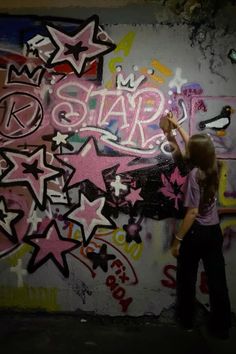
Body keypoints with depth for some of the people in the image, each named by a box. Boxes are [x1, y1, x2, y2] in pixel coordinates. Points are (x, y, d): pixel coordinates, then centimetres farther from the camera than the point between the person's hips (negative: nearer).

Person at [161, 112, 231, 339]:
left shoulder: (194, 174, -18)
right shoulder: (212, 169, 3)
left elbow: (192, 212, -21)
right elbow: (194, 145, 20)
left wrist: (177, 239, -16)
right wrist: (177, 126, 30)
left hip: (196, 233, -6)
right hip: (215, 231, 7)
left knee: (187, 279, 13)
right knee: (217, 280, 11)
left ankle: (186, 321, 28)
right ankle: (221, 327, 22)